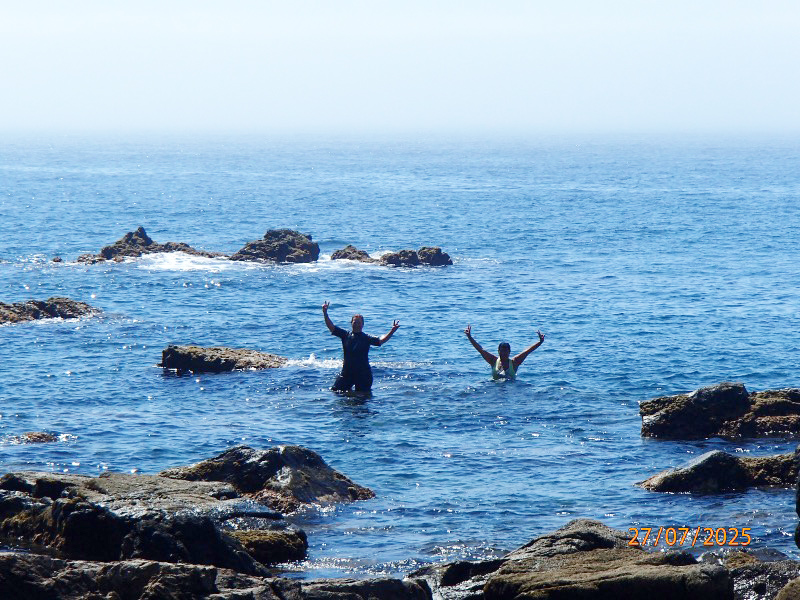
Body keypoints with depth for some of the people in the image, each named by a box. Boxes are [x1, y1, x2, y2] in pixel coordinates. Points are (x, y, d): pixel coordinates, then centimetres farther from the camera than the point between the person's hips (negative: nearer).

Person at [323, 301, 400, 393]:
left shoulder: (367, 338, -3)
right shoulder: (345, 335, 3)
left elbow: (381, 340, -13)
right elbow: (331, 327, 2)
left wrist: (392, 331, -26)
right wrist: (325, 313, -8)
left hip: (363, 374, -2)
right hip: (347, 372, 2)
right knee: (335, 391, 2)